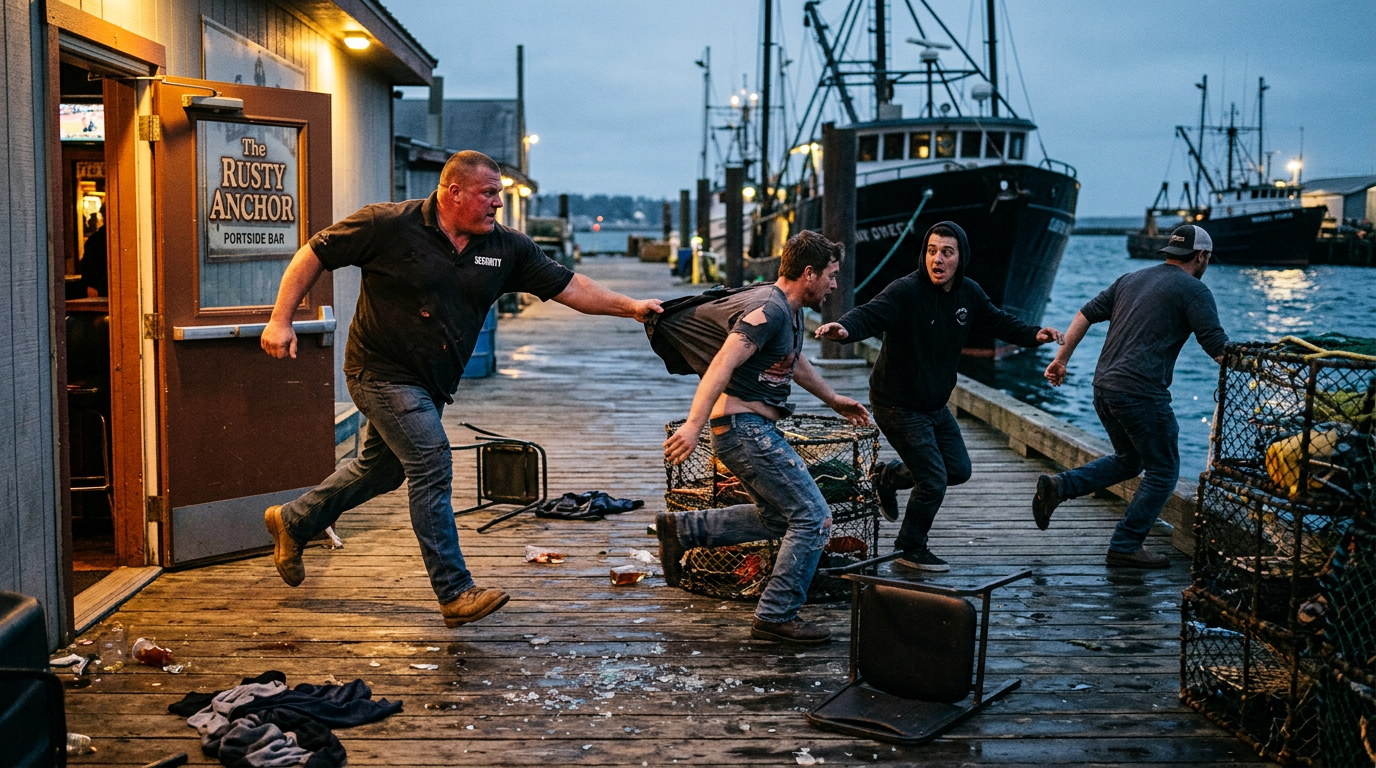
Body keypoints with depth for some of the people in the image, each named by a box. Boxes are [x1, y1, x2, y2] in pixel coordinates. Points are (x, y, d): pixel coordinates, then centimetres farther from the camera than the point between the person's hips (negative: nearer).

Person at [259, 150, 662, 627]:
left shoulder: (505, 248, -1)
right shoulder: (388, 225, -14)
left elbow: (567, 286, -2)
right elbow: (314, 255, -8)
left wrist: (630, 307, -11)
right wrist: (281, 319, -13)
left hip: (433, 383, 7)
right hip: (383, 372, -7)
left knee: (381, 469, 18)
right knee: (431, 464, -15)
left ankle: (292, 522, 42)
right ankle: (456, 593, -8)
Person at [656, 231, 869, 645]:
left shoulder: (789, 310, 14)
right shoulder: (768, 310, -18)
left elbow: (795, 362, 33)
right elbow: (723, 364, -28)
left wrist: (833, 399, 41)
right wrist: (693, 424, -36)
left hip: (755, 431, 11)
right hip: (745, 428, -11)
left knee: (777, 519, 19)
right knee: (813, 517, -7)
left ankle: (680, 528, 19)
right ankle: (776, 617, 0)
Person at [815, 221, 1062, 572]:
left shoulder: (969, 293, -1)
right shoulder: (906, 291, -24)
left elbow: (998, 322, 13)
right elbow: (870, 314, -38)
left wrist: (1034, 334, -4)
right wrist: (845, 328, -61)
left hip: (936, 405, 8)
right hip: (898, 406, -8)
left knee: (959, 470, 18)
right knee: (934, 481, -7)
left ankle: (889, 476, 38)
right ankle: (911, 550, 16)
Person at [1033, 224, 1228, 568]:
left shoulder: (1132, 279, 17)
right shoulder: (1194, 290, -2)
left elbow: (1086, 314, 15)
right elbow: (1218, 347, -8)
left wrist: (1061, 359, 18)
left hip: (1103, 386, 7)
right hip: (1141, 392, -7)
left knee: (1128, 460, 23)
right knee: (1163, 470, 8)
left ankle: (1058, 486, 8)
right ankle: (1125, 547, 7)